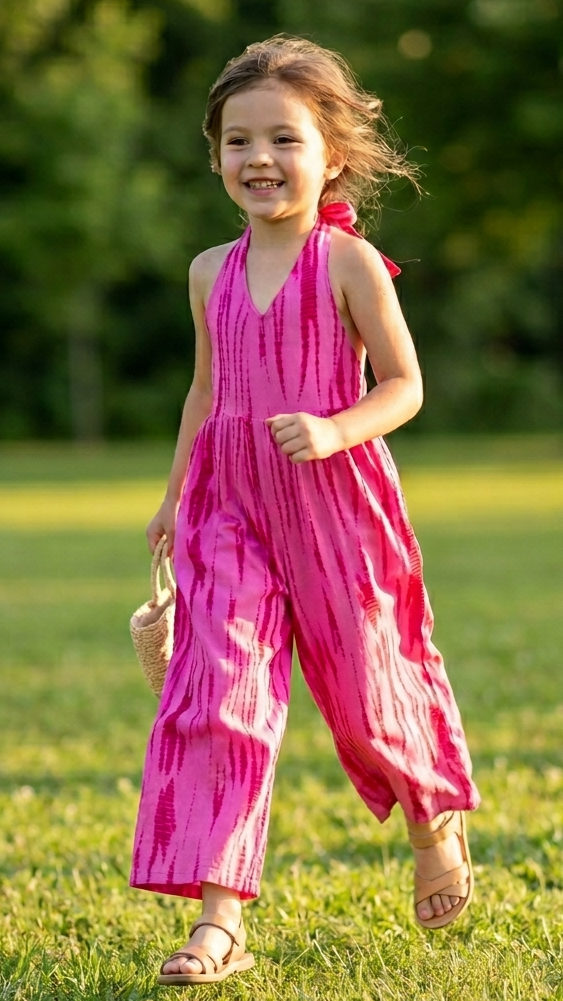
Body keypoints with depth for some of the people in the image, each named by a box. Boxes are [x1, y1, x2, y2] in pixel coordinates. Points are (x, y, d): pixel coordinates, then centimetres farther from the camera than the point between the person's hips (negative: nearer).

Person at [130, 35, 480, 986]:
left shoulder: (350, 263, -8)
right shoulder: (211, 273, 7)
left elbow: (403, 386, -6)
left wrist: (334, 429, -23)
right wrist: (174, 496, 26)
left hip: (335, 503, -3)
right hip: (230, 507, 4)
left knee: (368, 685, 10)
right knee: (214, 691, -10)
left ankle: (436, 820, 43)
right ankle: (219, 916, -11)